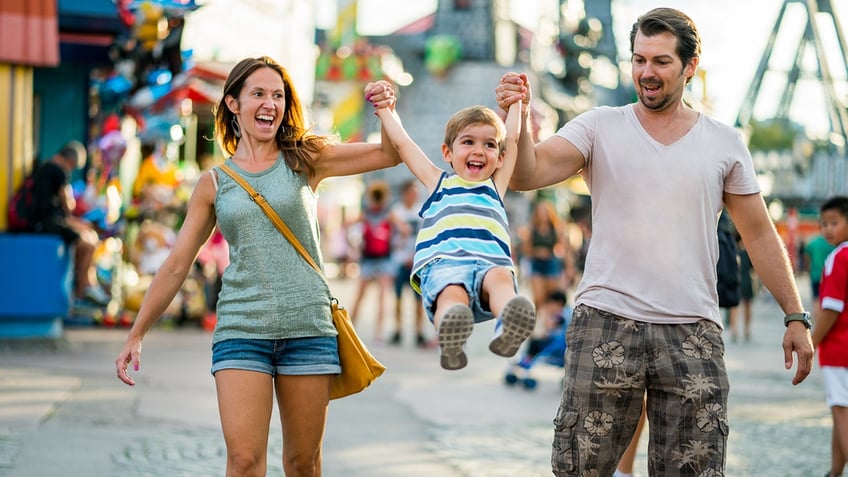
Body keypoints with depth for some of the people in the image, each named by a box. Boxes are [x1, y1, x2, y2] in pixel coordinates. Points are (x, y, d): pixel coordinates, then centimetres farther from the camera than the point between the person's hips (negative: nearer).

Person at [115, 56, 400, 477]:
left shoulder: (306, 160, 6)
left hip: (307, 327, 1)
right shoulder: (214, 183, 7)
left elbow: (391, 154, 3)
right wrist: (135, 336, 9)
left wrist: (386, 110, -17)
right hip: (242, 330, 0)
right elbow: (176, 265, 9)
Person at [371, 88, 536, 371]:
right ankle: (449, 341, -65)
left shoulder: (495, 186, 35)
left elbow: (513, 138, 41)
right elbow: (402, 142, 37)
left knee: (500, 277, -35)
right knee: (452, 292, -36)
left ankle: (509, 331, -64)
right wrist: (384, 107, 47)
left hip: (491, 261, 1)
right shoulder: (439, 182, 32)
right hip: (443, 263, -1)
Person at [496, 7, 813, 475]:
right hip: (605, 328, -1)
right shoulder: (599, 128, 5)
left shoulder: (726, 143, 9)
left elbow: (760, 235, 12)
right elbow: (529, 174, -9)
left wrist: (795, 316, 6)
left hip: (693, 334, 1)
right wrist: (518, 120, -30)